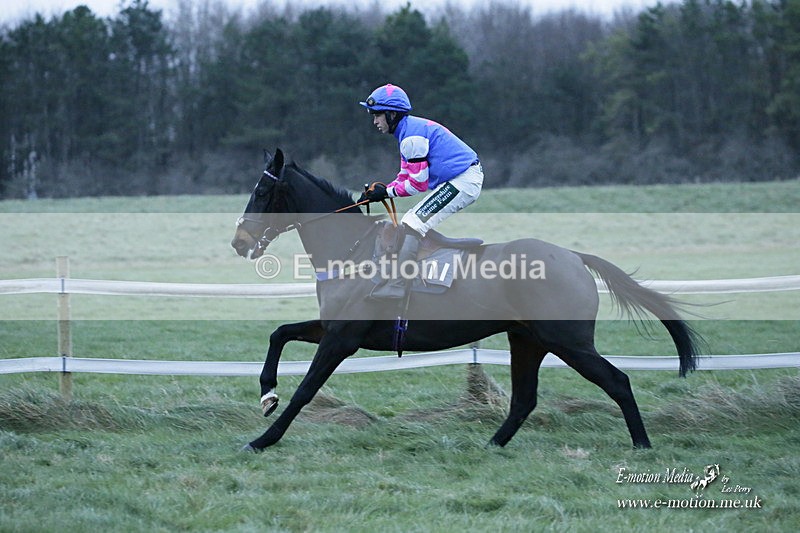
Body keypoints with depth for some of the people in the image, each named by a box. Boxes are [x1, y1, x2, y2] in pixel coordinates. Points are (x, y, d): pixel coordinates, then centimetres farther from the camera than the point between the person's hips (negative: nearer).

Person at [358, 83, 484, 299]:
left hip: (462, 182, -11)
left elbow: (418, 183, -15)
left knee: (412, 224, -16)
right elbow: (406, 176, 19)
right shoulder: (409, 130, 17)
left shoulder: (412, 134, -16)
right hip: (466, 180, 11)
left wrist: (387, 192, -5)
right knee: (411, 223, 16)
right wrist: (380, 191, 5)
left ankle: (395, 288, -21)